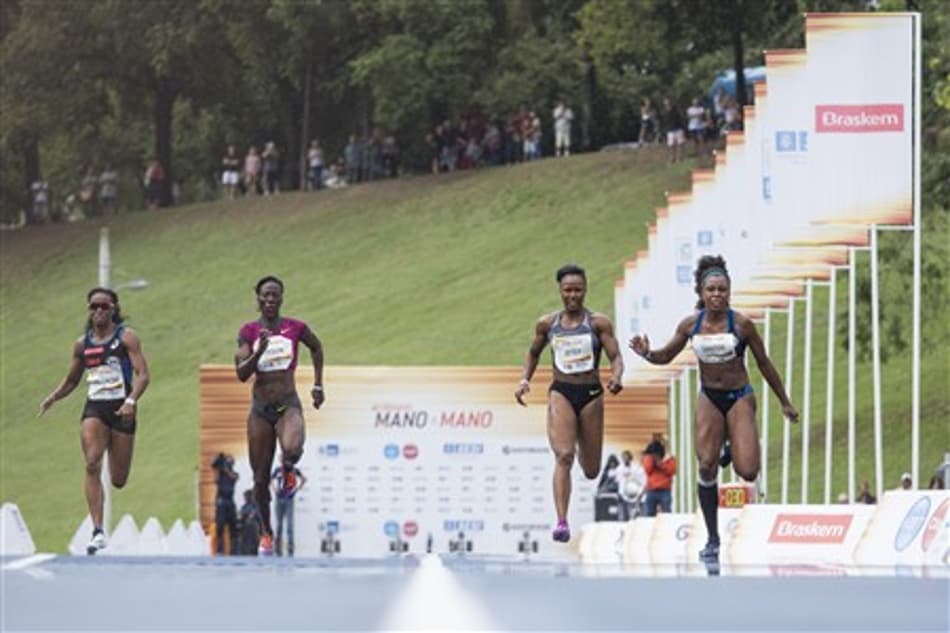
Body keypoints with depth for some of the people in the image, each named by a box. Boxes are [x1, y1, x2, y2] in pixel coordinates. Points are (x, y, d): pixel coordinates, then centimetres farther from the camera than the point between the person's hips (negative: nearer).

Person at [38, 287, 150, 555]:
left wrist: (131, 401, -24)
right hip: (94, 409, 2)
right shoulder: (83, 344, 11)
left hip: (121, 410, -2)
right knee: (92, 465, -20)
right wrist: (52, 398, 7)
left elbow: (143, 374, -8)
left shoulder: (126, 337, -1)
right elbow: (71, 380, 23)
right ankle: (98, 532, -23)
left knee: (118, 480, 4)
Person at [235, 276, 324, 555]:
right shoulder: (249, 331, 0)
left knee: (292, 449, -35)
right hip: (260, 408, 2)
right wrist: (259, 351, -22)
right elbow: (242, 373, -7)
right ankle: (267, 533, 25)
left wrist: (318, 385, 19)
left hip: (288, 405, -1)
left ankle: (288, 469, 1)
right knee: (260, 479, 6)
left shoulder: (296, 328, 0)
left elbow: (316, 348, 21)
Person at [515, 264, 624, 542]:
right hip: (561, 393, 0)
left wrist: (616, 377, -26)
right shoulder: (547, 324, 5)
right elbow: (533, 352, 22)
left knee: (591, 470, 10)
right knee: (563, 456, -21)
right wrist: (525, 380, 7)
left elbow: (615, 356, -5)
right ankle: (562, 522, -26)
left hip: (591, 394, 0)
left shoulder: (598, 323, -2)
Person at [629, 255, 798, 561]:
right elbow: (666, 356, 9)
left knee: (747, 472, -16)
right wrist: (647, 354, -14)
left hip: (739, 397, -2)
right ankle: (713, 540, 5)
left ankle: (737, 449, 24)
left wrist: (785, 402, 4)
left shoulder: (741, 323, -13)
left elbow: (764, 363, -2)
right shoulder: (690, 325, -5)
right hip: (709, 398, 2)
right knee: (707, 466, -6)